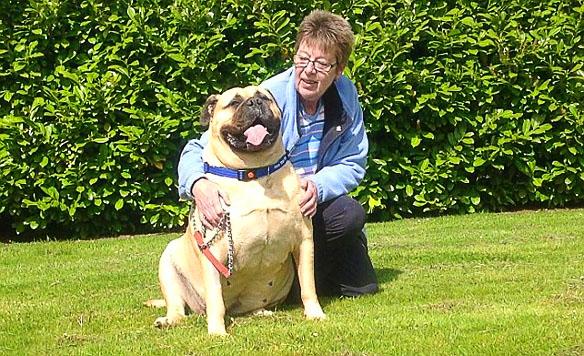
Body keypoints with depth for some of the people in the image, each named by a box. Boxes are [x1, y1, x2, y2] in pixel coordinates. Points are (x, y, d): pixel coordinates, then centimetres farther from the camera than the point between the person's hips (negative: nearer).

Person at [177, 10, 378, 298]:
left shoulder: (346, 95, -9)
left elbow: (353, 165, -5)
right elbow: (198, 150, -24)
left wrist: (318, 186, -28)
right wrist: (198, 184, -49)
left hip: (312, 203, 4)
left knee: (362, 287, -14)